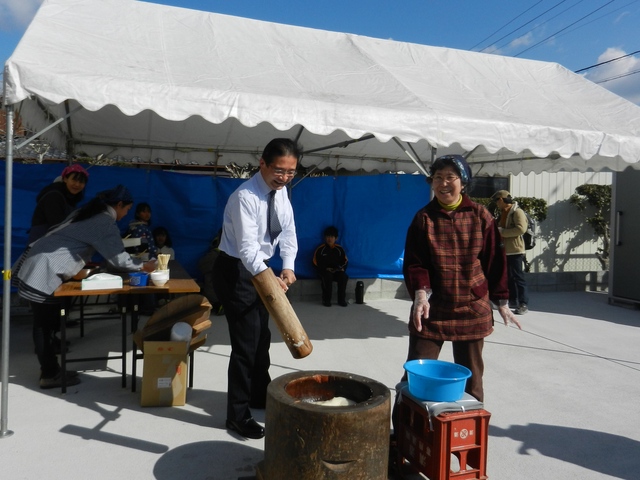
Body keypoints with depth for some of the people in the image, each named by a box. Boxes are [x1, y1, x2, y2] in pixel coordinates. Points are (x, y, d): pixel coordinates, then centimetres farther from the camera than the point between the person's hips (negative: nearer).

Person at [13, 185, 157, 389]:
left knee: (45, 322, 13)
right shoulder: (106, 223, -12)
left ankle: (50, 369, 22)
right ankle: (50, 375, 10)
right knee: (44, 324, 0)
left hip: (39, 264, 9)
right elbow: (118, 259, -11)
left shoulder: (89, 212, 16)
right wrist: (143, 266, 1)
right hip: (44, 271, -9)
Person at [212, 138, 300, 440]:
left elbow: (288, 230, 0)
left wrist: (288, 266, -14)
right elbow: (247, 248, -35)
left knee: (262, 335, 21)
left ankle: (260, 395, 42)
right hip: (236, 270, -8)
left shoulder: (281, 190, -2)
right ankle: (238, 415, 12)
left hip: (259, 268, 9)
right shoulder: (245, 197, -27)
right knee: (246, 342, -5)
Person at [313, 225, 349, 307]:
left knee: (343, 276, -28)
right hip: (325, 272, -2)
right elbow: (316, 264, -1)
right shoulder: (320, 249, -2)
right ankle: (326, 300, -23)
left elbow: (345, 262, 13)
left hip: (337, 272, 2)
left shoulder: (340, 249, 6)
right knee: (327, 276, -35)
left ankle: (341, 300, -17)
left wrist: (340, 268, -6)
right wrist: (325, 269, -12)